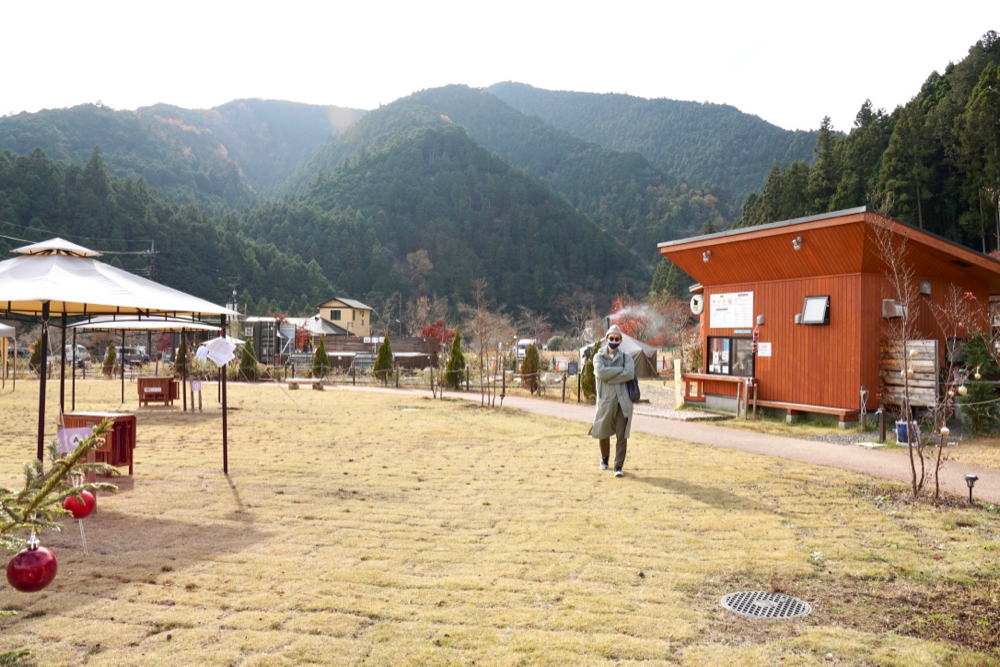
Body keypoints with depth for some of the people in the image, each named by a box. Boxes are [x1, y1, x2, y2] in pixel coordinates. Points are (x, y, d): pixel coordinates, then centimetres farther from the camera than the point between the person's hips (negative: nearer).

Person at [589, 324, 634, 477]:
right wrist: (621, 369, -11)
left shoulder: (626, 356, 8)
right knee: (603, 432, 13)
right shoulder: (599, 356, 8)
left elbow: (630, 374, -11)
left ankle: (618, 466, -1)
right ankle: (605, 458, 38)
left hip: (623, 400, -1)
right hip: (605, 400, 1)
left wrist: (609, 378, -12)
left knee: (621, 435, -6)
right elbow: (601, 372, -14)